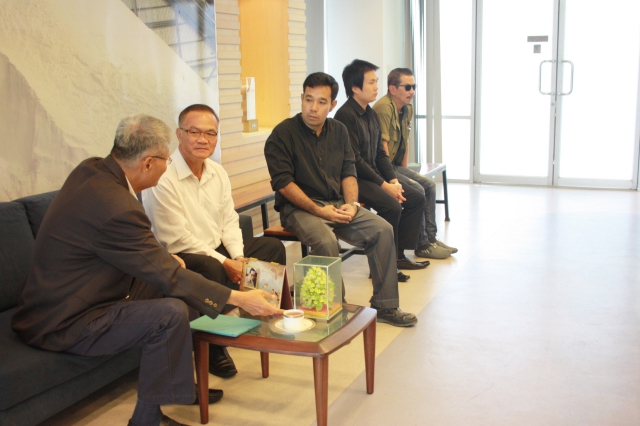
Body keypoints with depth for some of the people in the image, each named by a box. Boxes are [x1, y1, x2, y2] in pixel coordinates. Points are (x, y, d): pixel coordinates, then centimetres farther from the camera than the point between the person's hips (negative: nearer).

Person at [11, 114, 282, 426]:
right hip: (63, 324, -10)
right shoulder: (115, 207, -30)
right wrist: (240, 299, -18)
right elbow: (167, 276, -24)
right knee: (171, 313, -25)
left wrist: (162, 258, 0)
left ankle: (181, 382, 22)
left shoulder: (90, 170, -2)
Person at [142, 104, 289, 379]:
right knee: (211, 269, -39)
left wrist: (238, 257, -9)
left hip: (217, 249, 9)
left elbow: (229, 221, 9)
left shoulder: (217, 173, 6)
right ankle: (213, 348, -19)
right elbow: (177, 240, -22)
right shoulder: (163, 179, -21)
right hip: (177, 258, -9)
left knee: (273, 247, 4)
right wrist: (226, 263, -22)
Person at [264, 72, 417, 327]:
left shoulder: (339, 131, 10)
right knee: (326, 240, -35)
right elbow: (283, 183, -14)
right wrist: (318, 210, -20)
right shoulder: (283, 134, -9)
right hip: (299, 208, -6)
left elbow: (348, 172, 11)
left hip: (336, 204, 6)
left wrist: (352, 203, -8)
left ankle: (385, 306, -2)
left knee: (383, 230, -12)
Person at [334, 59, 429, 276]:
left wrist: (393, 180, 0)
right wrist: (384, 185, -19)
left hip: (373, 176, 10)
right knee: (392, 206, -28)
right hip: (354, 179, -10)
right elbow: (354, 160, -21)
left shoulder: (371, 115, 13)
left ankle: (398, 254, 10)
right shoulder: (346, 115, -16)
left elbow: (380, 153, 15)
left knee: (417, 197, 5)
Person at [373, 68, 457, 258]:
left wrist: (404, 169, 12)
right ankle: (422, 245, -9)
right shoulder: (384, 107, -21)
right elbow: (382, 145, -24)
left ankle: (431, 237, 9)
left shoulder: (407, 109, 11)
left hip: (395, 166, 10)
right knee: (417, 190, -21)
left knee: (429, 185, 5)